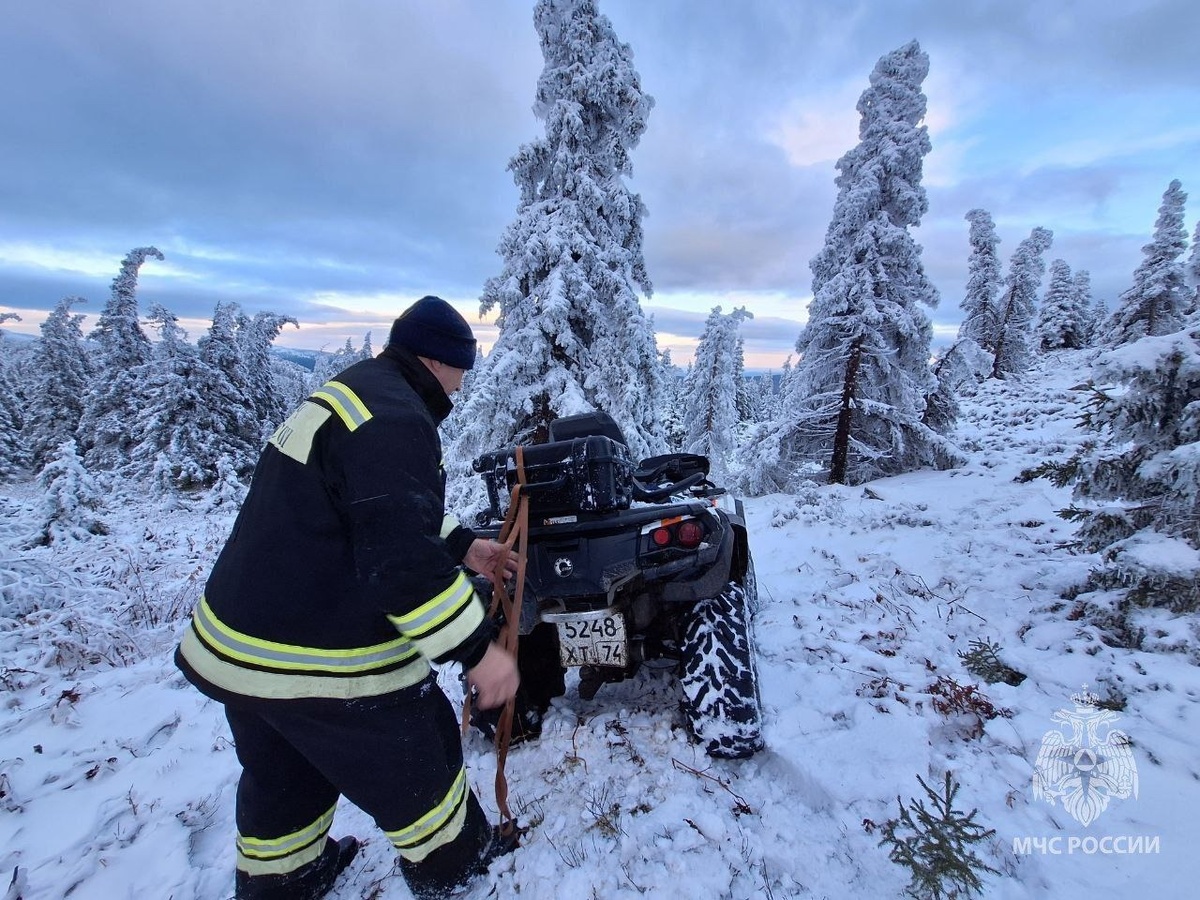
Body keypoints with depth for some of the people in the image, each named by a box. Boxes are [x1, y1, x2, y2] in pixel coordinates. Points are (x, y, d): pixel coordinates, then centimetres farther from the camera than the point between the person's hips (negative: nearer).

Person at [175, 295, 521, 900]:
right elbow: (402, 559, -31)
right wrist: (476, 650, -23)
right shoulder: (393, 419, -23)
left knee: (283, 775, 30)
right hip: (321, 662, -9)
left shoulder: (343, 396, 11)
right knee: (418, 759, 16)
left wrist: (463, 546, 17)